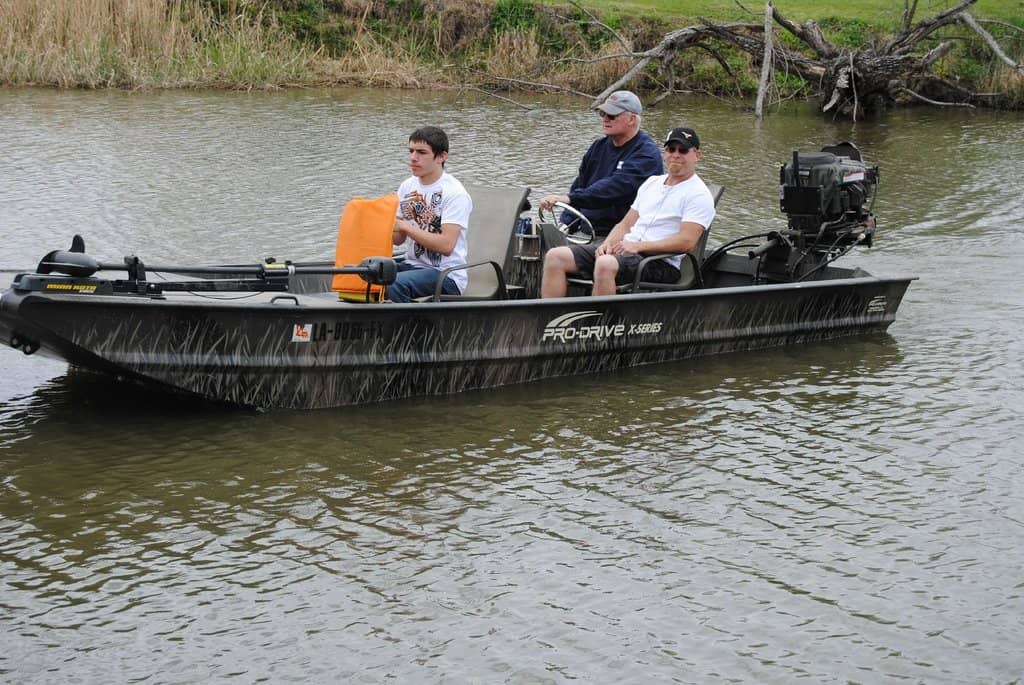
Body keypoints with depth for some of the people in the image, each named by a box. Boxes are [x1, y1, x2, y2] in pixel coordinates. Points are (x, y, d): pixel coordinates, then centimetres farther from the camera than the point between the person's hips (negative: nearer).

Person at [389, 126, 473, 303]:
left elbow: (446, 245, -20)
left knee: (394, 284, -33)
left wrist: (405, 226, -19)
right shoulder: (407, 186, 12)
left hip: (446, 275, -7)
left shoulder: (455, 193, -10)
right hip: (412, 266, 7)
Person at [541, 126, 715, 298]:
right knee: (556, 256, -8)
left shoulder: (698, 194, -2)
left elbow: (686, 242, -14)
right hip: (626, 249, 8)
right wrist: (608, 244, 0)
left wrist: (638, 246, -18)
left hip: (662, 264, -8)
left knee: (606, 264, -39)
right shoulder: (652, 182, 23)